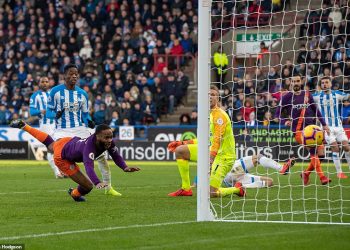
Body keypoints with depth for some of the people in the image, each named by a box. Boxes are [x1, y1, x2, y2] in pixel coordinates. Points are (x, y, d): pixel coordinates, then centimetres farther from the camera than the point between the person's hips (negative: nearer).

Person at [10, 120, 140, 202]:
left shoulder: (108, 141, -27)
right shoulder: (90, 146, -48)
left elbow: (116, 155, -12)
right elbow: (89, 166, -60)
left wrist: (125, 167, -30)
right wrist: (97, 183, -76)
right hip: (62, 157, -7)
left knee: (50, 144, 40)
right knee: (88, 186, -10)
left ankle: (23, 126, 58)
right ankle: (75, 194, 28)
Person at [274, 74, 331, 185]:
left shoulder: (307, 94, 14)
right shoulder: (287, 97, 2)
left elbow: (316, 110, 23)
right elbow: (277, 116, 2)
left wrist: (324, 124, 19)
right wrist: (285, 122, -17)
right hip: (299, 130, -5)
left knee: (320, 153, -6)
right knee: (313, 151, -24)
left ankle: (306, 173, 16)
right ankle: (322, 177, -24)